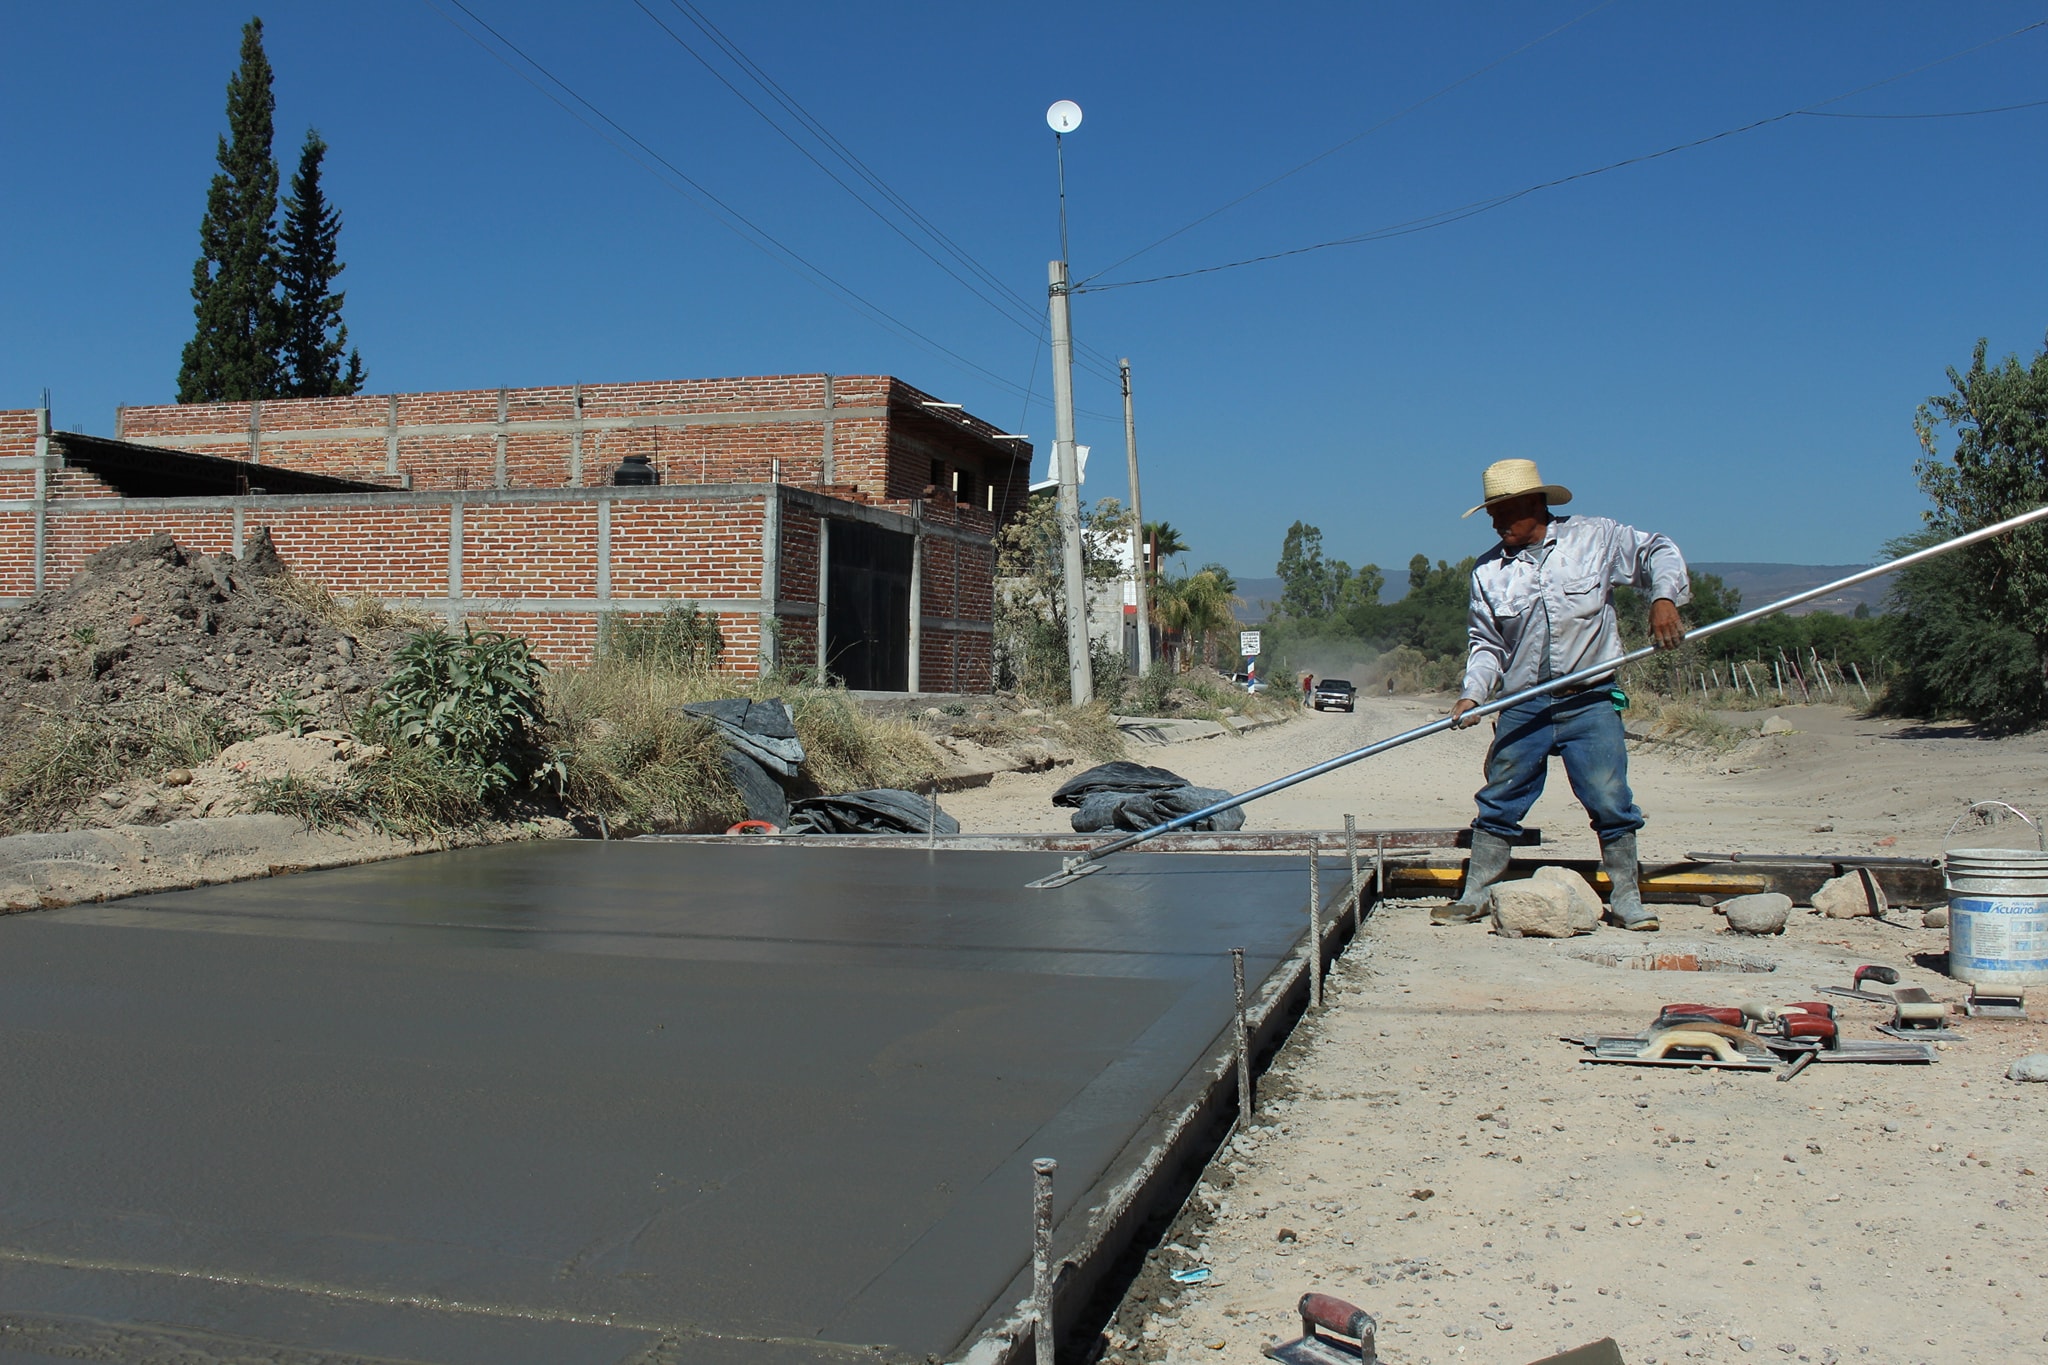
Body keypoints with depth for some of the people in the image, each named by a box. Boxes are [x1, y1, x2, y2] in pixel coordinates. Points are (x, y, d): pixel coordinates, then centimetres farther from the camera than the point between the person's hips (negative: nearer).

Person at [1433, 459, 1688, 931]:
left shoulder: (1594, 537, 1)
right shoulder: (1488, 570, 7)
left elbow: (1658, 552, 8)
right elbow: (1486, 644, 9)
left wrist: (1664, 597, -11)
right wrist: (1473, 694, -5)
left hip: (1590, 703, -2)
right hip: (1522, 709, 2)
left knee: (1610, 802, -4)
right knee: (1499, 803, 5)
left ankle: (1625, 900, 9)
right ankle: (1474, 896, 14)